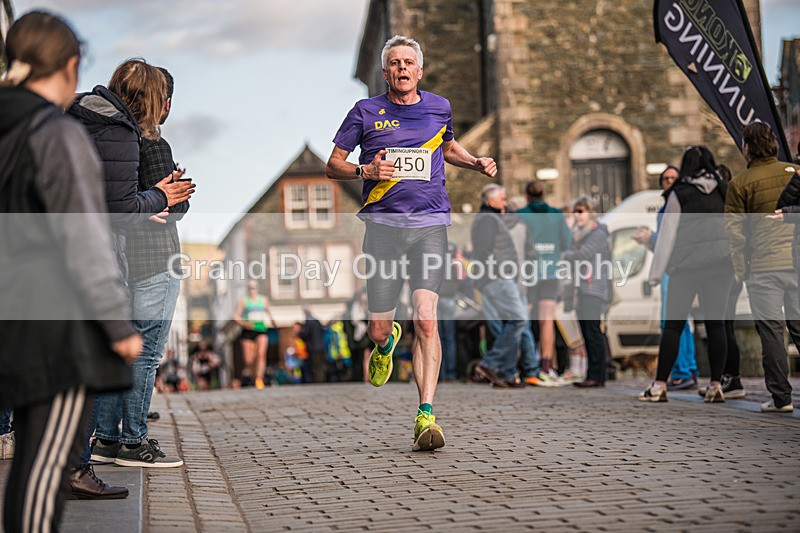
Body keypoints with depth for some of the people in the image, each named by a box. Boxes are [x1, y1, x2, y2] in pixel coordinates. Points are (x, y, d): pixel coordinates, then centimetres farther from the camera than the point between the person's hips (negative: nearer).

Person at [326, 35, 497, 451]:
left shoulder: (439, 108, 13)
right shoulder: (366, 112, 6)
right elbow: (332, 166, 8)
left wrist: (477, 163, 14)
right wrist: (365, 171, -12)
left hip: (430, 224, 0)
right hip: (383, 225, 0)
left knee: (426, 319, -16)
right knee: (378, 329, 2)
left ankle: (426, 416, -17)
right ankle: (386, 342, 42)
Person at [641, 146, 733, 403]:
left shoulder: (679, 193, -2)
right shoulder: (725, 190, 7)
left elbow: (668, 234, -3)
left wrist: (656, 274, 0)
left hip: (687, 265, -2)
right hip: (720, 263, 3)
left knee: (674, 325, 2)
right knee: (716, 324, 5)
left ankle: (659, 386, 1)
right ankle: (715, 385, 3)